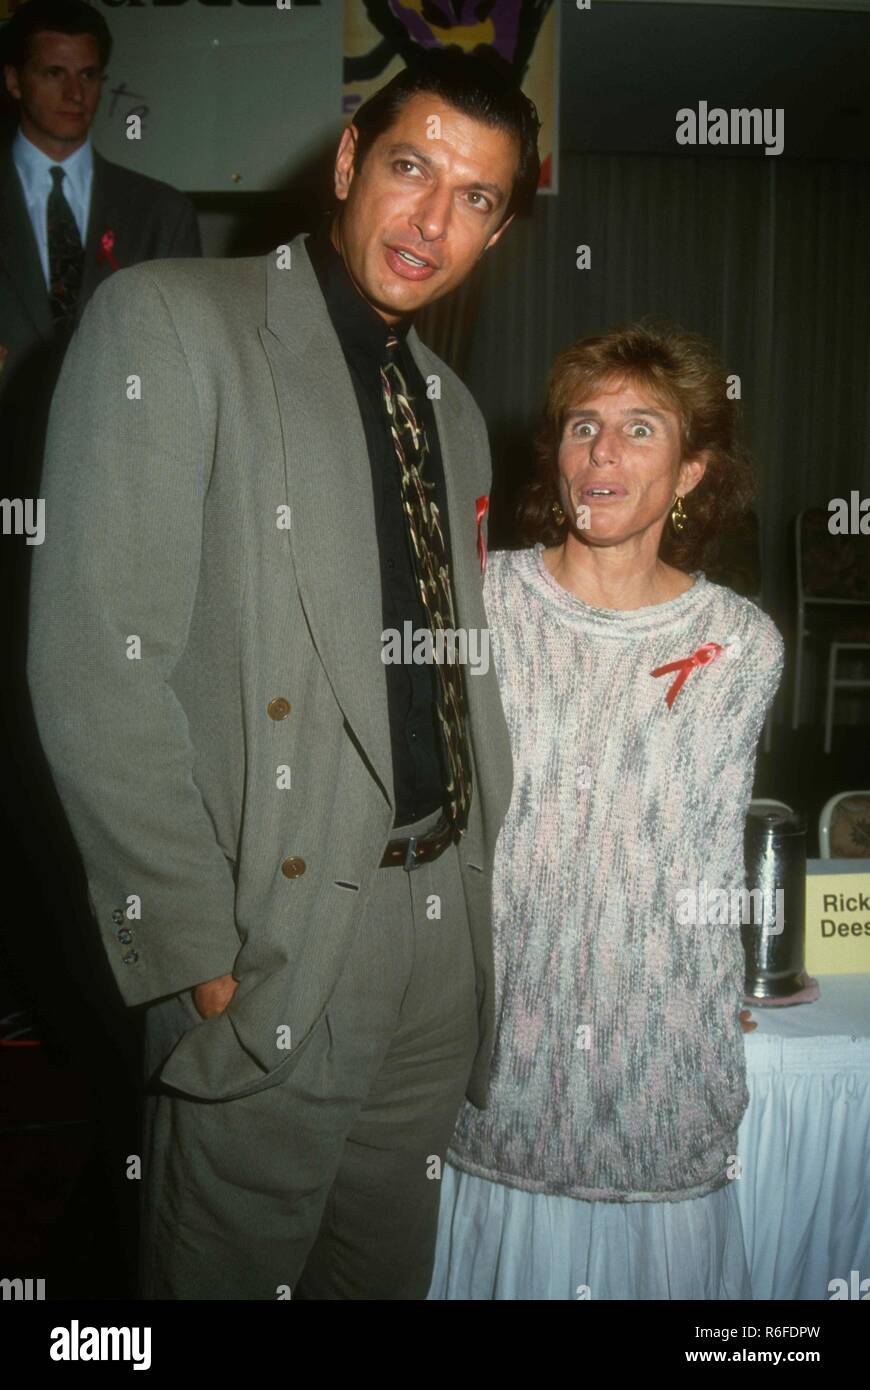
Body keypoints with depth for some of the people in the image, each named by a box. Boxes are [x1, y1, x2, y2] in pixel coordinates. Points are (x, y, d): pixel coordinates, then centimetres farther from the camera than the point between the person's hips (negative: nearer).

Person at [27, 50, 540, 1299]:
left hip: (443, 937, 7)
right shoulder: (165, 324, -7)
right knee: (229, 1265, 11)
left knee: (391, 1269, 20)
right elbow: (95, 672, -15)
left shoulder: (454, 412, 15)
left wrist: (488, 872, 10)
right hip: (275, 940, -6)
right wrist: (196, 950, -16)